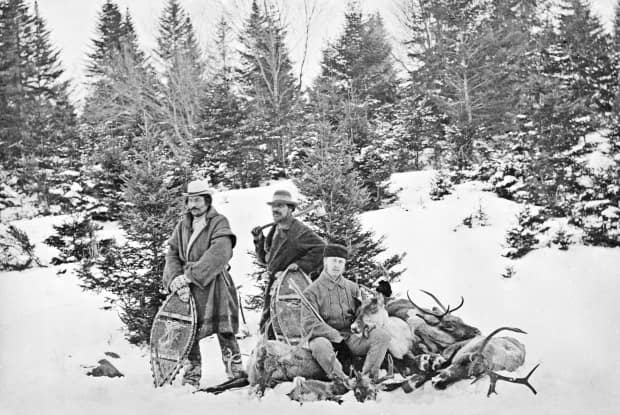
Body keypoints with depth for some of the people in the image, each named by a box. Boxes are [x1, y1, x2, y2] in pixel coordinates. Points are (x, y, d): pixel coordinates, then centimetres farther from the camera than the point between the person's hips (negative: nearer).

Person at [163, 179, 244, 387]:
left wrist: (191, 275, -24)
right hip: (188, 289, 5)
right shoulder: (182, 226, 14)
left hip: (214, 286, -5)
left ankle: (236, 375, 2)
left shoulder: (219, 223, -3)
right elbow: (172, 254, 6)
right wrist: (175, 278, -14)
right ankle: (191, 377, 18)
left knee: (225, 332, -6)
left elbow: (218, 255, -18)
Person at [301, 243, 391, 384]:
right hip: (325, 337, -4)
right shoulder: (312, 291, 1)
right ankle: (346, 383, -43)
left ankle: (367, 377, -32)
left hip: (350, 338, 4)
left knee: (382, 335, -20)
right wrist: (335, 336, -16)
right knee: (320, 346, -40)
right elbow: (309, 324, -8)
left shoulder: (352, 287, 16)